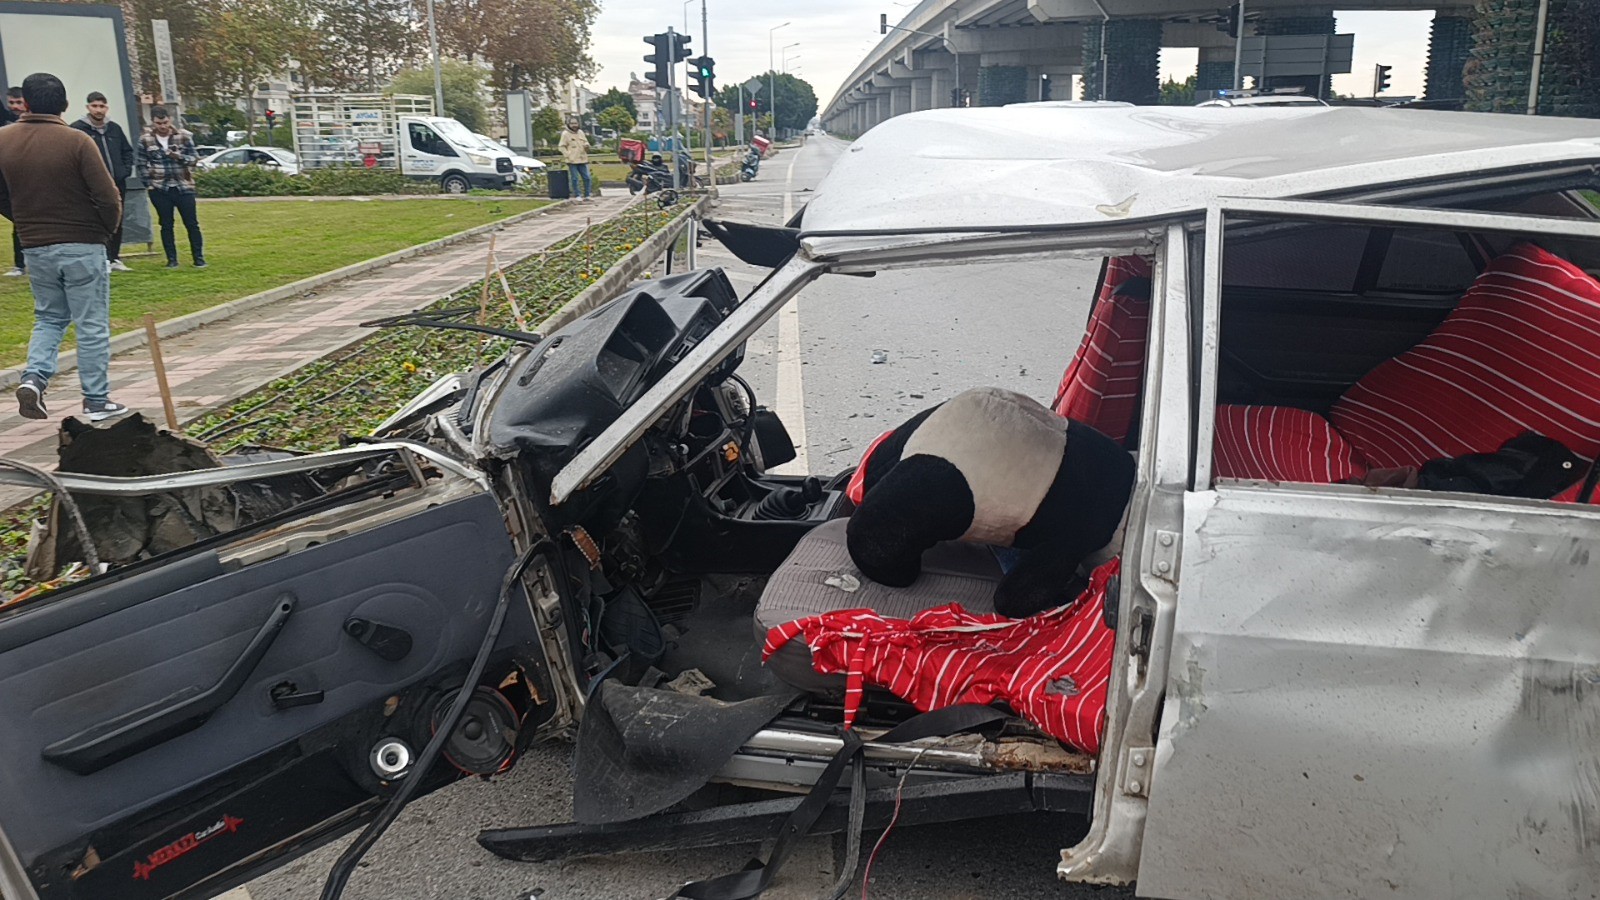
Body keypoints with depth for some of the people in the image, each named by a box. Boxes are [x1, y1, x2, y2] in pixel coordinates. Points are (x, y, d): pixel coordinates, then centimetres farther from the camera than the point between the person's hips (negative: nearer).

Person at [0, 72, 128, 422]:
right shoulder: (77, 141, -13)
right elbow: (108, 198, -16)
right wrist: (108, 229, 3)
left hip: (35, 249, 4)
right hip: (82, 247, -4)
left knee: (49, 318, 20)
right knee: (92, 325, 4)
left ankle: (33, 377, 0)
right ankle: (96, 400, 8)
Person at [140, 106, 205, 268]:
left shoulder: (184, 136, -4)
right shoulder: (145, 139, -1)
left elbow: (194, 158, -3)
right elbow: (141, 162, 6)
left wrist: (180, 156, -21)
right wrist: (148, 178, -4)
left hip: (183, 187, -1)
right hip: (159, 189, 1)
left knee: (192, 224, 2)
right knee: (166, 225, 7)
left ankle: (199, 258, 9)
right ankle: (172, 259, 14)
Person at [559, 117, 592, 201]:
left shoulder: (580, 132, 13)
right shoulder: (565, 134, -3)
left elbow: (586, 142, 21)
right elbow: (562, 147, -3)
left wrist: (586, 145, -4)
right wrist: (568, 155, -15)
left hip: (582, 160, 5)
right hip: (572, 160, -5)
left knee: (586, 178, 5)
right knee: (574, 178, -3)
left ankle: (586, 195, 13)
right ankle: (576, 195, 5)